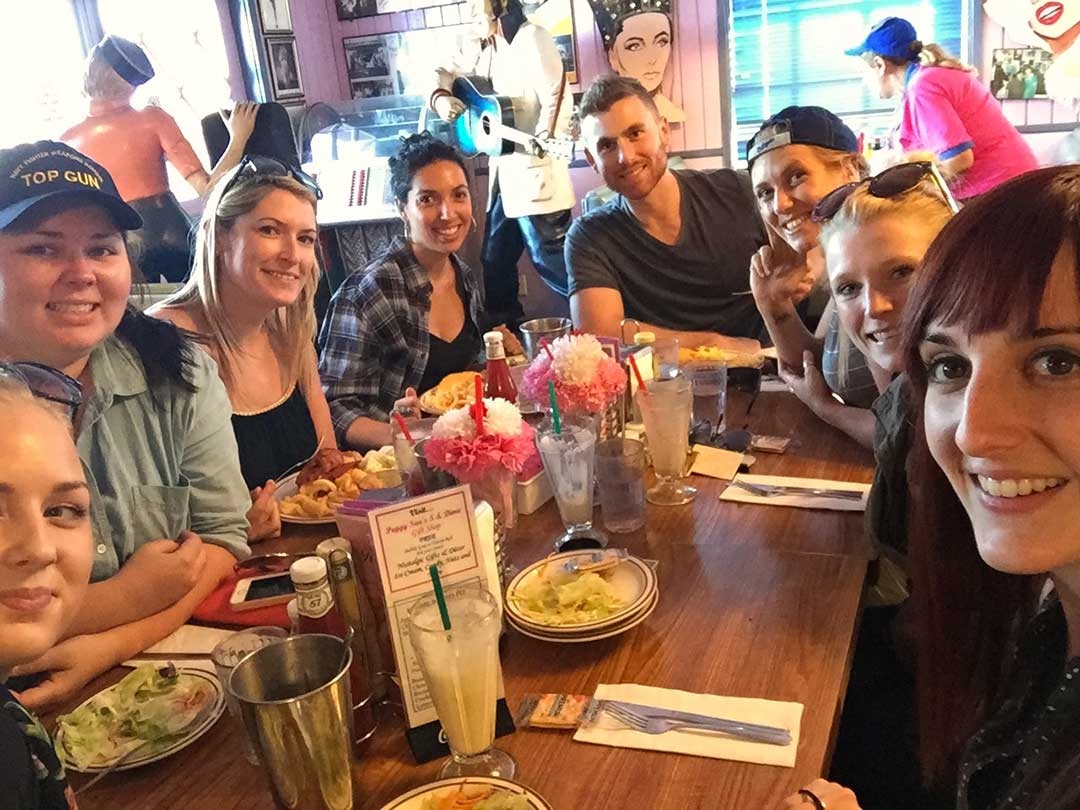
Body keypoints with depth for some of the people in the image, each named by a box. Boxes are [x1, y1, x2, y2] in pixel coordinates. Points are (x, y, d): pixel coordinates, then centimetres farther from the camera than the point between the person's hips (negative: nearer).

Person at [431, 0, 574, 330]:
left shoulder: (532, 38, -11)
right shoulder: (482, 48, 13)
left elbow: (558, 97, -19)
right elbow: (446, 73, 21)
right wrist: (440, 98, -2)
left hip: (535, 171, -9)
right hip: (503, 169, 9)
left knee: (550, 259, -8)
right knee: (494, 259, 15)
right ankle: (507, 329, 29)